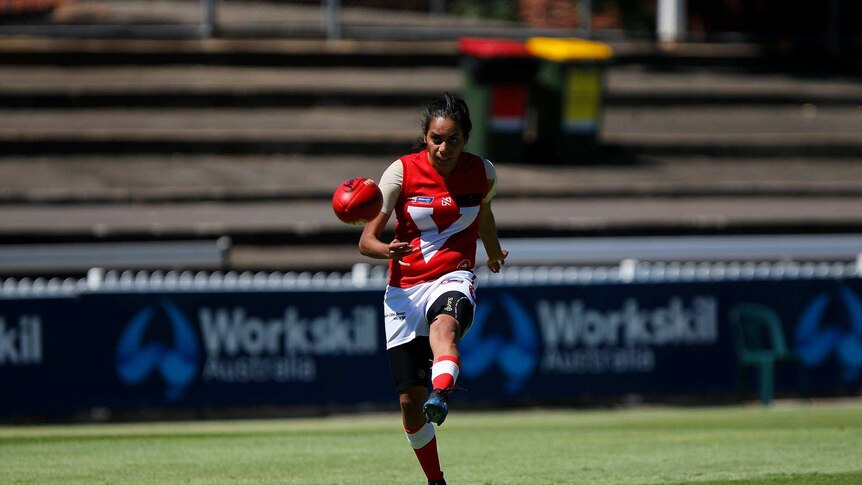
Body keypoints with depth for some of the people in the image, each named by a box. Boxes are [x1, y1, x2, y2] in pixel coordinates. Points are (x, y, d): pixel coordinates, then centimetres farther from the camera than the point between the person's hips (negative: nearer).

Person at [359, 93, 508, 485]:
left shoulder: (482, 173, 1)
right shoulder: (402, 172, -6)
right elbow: (366, 240, -6)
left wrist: (493, 254, 44)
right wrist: (387, 250, -30)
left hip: (452, 279, -1)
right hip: (404, 289, 1)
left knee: (444, 324, -40)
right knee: (410, 401, -1)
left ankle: (440, 397, -68)